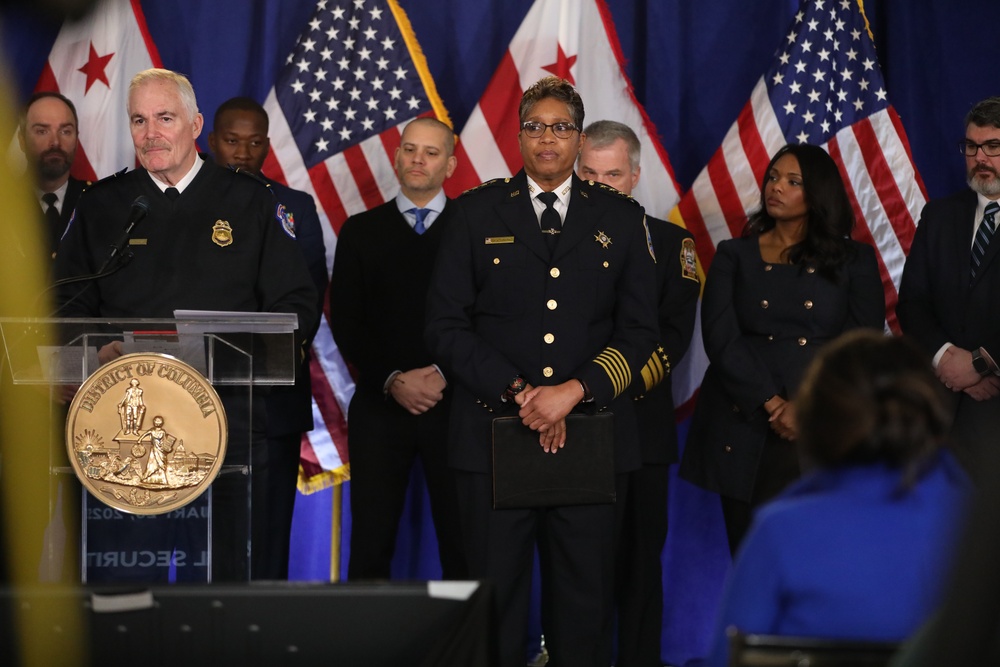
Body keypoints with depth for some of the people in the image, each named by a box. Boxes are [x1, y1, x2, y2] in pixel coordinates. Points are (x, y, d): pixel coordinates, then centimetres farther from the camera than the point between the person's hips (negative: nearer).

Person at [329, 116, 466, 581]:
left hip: (454, 407, -1)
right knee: (370, 547, 1)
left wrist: (444, 376, -12)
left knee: (462, 546, -1)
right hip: (381, 408, 1)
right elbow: (345, 324, 4)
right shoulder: (361, 232, 11)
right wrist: (393, 382, -9)